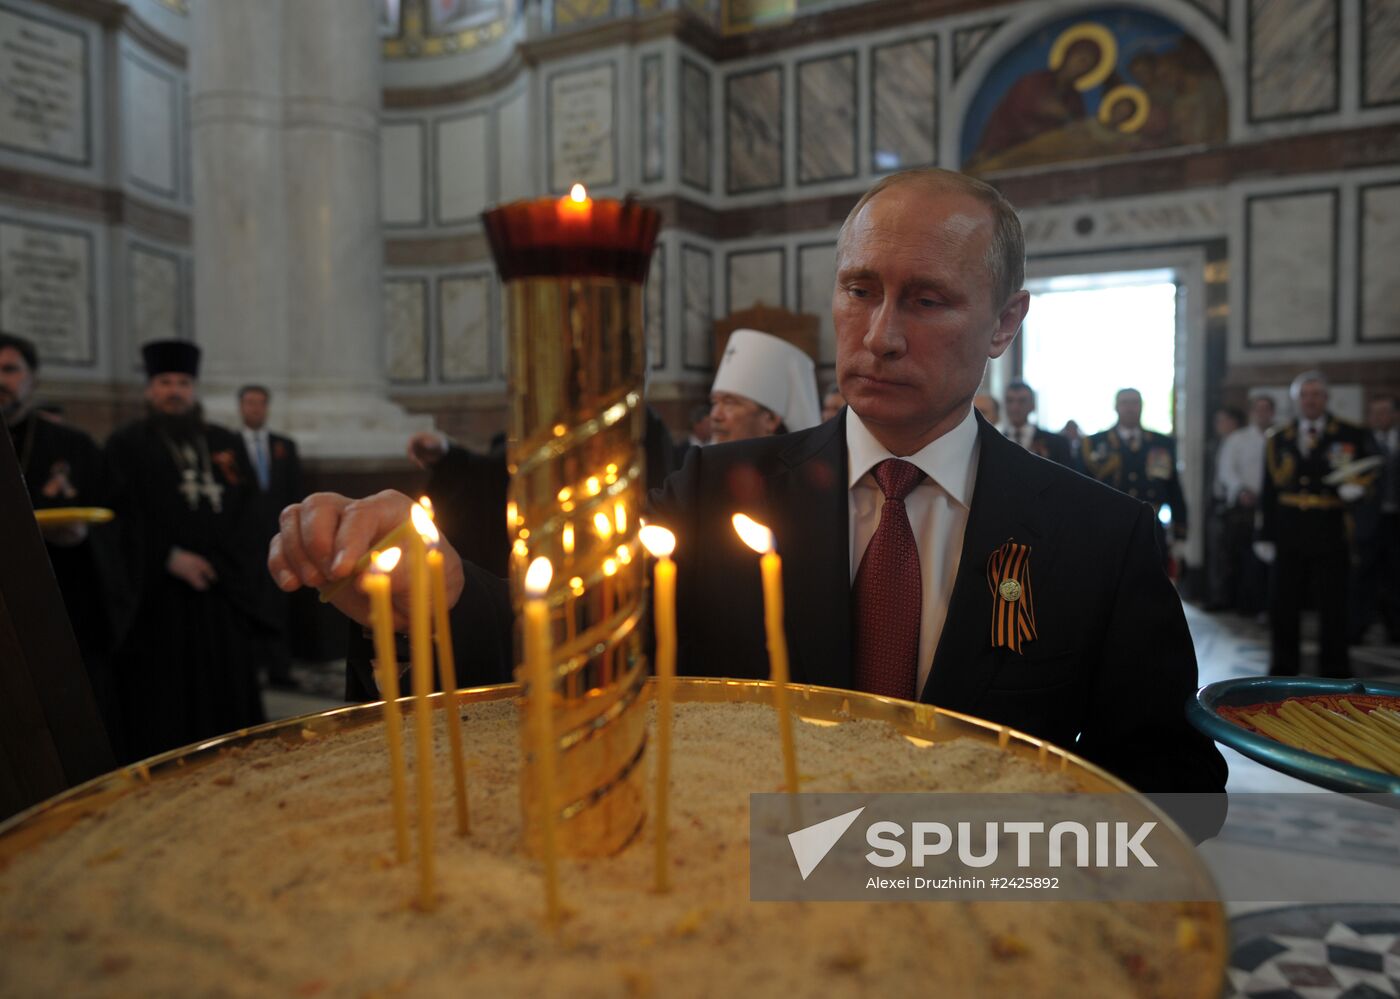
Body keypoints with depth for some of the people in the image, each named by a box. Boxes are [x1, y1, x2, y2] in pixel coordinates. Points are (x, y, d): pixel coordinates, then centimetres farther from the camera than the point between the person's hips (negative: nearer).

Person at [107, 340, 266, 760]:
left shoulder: (224, 443, 16)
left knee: (228, 696, 4)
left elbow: (246, 506, 10)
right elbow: (125, 514, -3)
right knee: (162, 704, -2)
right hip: (158, 594, -3)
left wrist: (220, 562, -3)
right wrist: (170, 557, -13)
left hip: (221, 588, 3)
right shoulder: (126, 445, 6)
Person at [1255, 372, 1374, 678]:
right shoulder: (1278, 439, 10)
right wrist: (1265, 535, 6)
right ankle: (1282, 674, 18)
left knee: (1333, 611, 4)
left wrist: (1356, 487, -18)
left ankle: (1334, 677, 16)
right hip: (1289, 539, 2)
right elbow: (1269, 491, 10)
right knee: (1284, 610, 6)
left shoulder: (1351, 435, 3)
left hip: (1331, 538, -2)